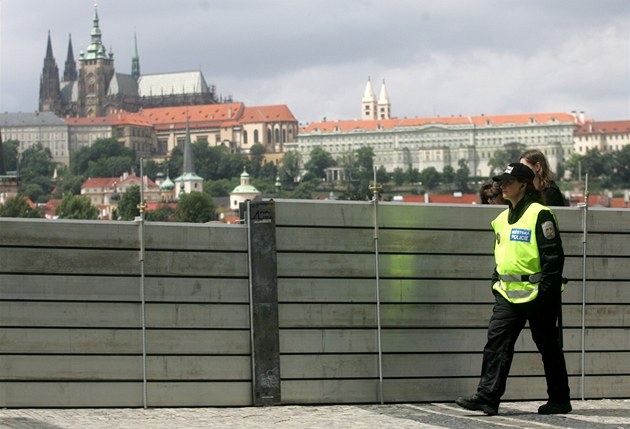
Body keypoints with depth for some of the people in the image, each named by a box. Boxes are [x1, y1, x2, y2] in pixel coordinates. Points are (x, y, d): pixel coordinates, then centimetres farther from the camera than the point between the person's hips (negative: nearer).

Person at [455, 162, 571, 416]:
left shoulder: (540, 215, -10)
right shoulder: (503, 219, 15)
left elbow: (553, 255, -13)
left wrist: (546, 290, -16)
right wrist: (496, 282, 15)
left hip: (536, 293, -7)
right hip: (508, 294, 7)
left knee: (548, 346, 4)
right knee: (496, 342, -5)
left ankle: (559, 400, 16)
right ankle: (487, 398, -10)